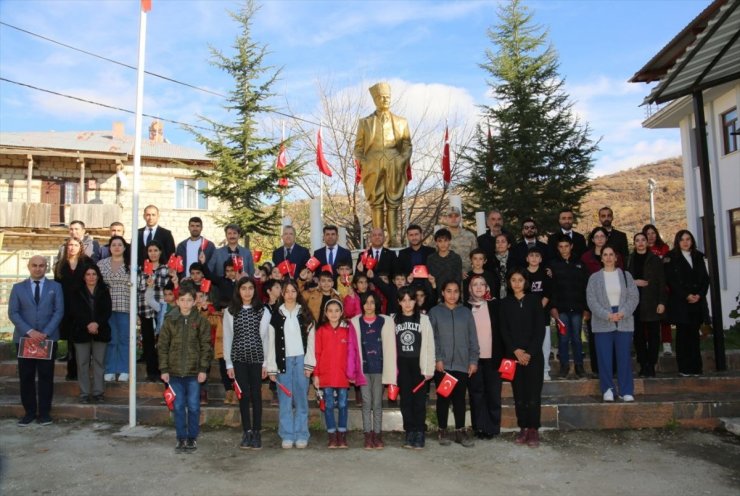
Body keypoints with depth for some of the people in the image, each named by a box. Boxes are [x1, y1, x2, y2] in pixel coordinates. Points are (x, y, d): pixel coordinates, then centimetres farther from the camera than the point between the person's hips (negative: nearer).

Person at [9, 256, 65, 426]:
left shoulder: (55, 287, 7)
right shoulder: (18, 287, 10)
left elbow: (59, 311, 0)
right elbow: (13, 313, 0)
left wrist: (45, 333, -13)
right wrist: (29, 332, -13)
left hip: (48, 338, -1)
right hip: (24, 338, 1)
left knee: (46, 376, 2)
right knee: (26, 376, 3)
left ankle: (44, 412, 9)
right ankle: (29, 411, 12)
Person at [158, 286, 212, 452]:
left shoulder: (201, 321, -2)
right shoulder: (170, 320, 2)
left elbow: (206, 346, -2)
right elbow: (162, 346, 3)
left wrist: (203, 369, -7)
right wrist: (164, 369, -2)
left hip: (194, 371, -1)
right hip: (175, 371, 1)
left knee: (193, 407, 4)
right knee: (178, 406, 8)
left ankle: (192, 438, 18)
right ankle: (181, 438, 19)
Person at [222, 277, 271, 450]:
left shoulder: (263, 311, 0)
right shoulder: (230, 312, 3)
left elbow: (266, 337, 0)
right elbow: (227, 338, 4)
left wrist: (266, 362, -2)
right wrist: (228, 363, 1)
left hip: (257, 357, -1)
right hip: (239, 358, 1)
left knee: (256, 395, 3)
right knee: (244, 395, 3)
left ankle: (257, 432, 12)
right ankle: (246, 432, 13)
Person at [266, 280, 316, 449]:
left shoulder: (305, 314, 7)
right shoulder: (276, 315, 6)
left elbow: (310, 340, 4)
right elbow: (271, 342, 4)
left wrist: (309, 364, -3)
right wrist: (271, 368, 0)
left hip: (301, 360, 0)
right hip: (283, 361, 0)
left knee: (301, 398, 1)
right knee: (285, 399, 3)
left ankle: (301, 435, 10)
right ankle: (287, 436, 11)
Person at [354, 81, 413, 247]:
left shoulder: (401, 122, 16)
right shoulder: (365, 122, 13)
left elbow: (407, 146, 14)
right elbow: (358, 147, 12)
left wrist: (403, 160, -5)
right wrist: (363, 161, -7)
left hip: (395, 168, 1)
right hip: (373, 169, 0)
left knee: (394, 202, -1)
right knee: (376, 202, -1)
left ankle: (393, 237, 1)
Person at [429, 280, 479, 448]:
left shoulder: (466, 312, 8)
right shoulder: (435, 312, 2)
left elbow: (473, 338, 8)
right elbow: (431, 338, -2)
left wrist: (473, 360, 2)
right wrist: (437, 359, -10)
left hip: (462, 364, 2)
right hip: (442, 364, -1)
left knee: (460, 398, 7)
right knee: (443, 398, 6)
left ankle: (460, 431, 16)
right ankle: (442, 431, 17)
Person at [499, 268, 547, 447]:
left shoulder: (534, 300, 3)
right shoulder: (505, 303, 9)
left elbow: (540, 328, -1)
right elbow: (504, 330, 4)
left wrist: (530, 352, -9)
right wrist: (516, 350, -8)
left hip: (533, 354, -2)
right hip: (513, 354, 2)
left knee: (533, 392, -4)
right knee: (519, 393, 3)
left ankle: (533, 429, 2)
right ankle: (523, 428, 9)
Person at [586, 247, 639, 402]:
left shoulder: (626, 275, 9)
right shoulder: (594, 277, 6)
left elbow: (634, 297, 2)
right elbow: (591, 300, -3)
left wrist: (623, 313, -13)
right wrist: (607, 315, -14)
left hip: (624, 322, 1)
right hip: (603, 323, -1)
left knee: (624, 357, 2)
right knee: (605, 358, -1)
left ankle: (626, 391, 9)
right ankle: (608, 389, 10)